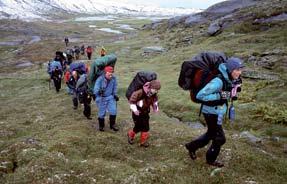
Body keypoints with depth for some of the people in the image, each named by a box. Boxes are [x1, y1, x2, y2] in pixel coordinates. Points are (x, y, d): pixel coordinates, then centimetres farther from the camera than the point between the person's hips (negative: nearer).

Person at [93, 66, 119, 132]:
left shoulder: (114, 78, -9)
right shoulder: (100, 79, -21)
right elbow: (95, 90, -25)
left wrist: (115, 94, 10)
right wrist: (99, 91, -46)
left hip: (110, 97, 3)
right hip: (101, 98, -3)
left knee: (113, 111, -1)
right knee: (101, 113, 7)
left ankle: (112, 125, 19)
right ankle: (101, 126, 28)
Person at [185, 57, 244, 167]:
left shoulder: (230, 79, -3)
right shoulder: (218, 81, -30)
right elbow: (200, 95, -30)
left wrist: (230, 95, -1)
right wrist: (219, 96, -30)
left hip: (218, 112, 9)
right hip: (211, 112, -9)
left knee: (211, 134, 25)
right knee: (220, 138, 5)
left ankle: (191, 146, 44)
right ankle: (211, 160, 30)